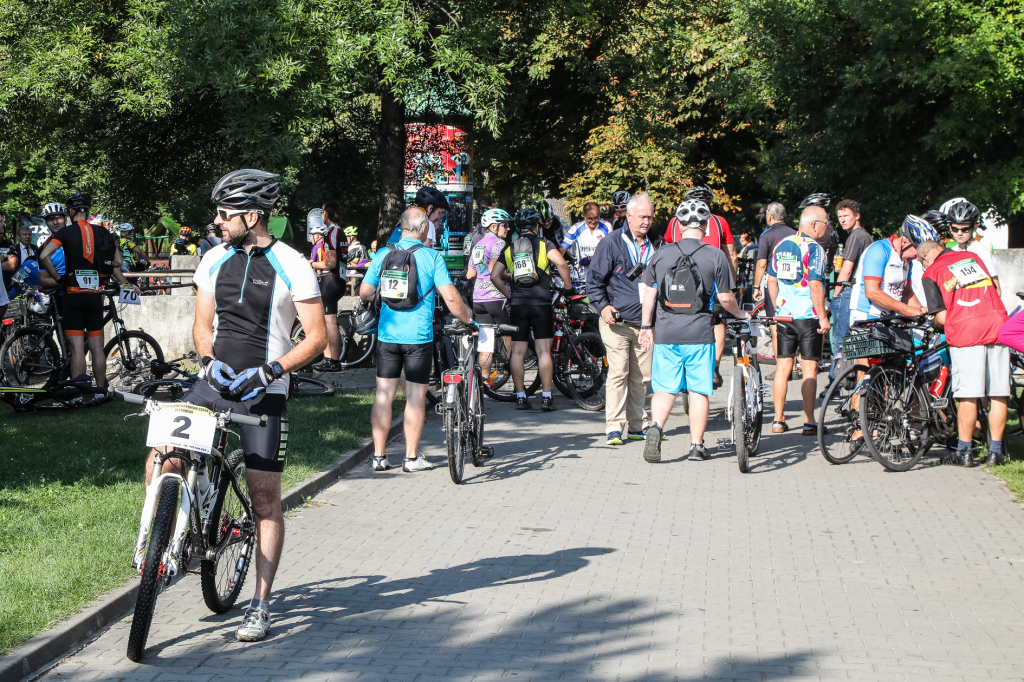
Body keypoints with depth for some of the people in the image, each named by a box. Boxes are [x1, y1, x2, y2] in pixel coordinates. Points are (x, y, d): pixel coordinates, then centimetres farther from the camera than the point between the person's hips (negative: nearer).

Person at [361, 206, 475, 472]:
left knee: (384, 394, 8)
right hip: (418, 337, -3)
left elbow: (364, 293, 5)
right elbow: (451, 296, -13)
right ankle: (412, 457, 10)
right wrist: (468, 319, 2)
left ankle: (379, 456, 11)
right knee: (416, 396, 6)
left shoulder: (382, 255, 2)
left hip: (387, 335, 3)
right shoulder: (432, 257, -7)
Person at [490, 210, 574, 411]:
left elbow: (494, 276, 5)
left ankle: (520, 397, 6)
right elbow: (561, 263, -14)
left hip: (518, 304, 2)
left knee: (518, 352, 6)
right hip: (541, 303, -2)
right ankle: (546, 397, -2)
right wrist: (568, 287, -2)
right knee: (544, 350, 0)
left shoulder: (509, 249, 12)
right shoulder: (544, 244, 3)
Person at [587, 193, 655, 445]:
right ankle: (614, 428, -8)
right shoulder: (611, 244, -4)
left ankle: (637, 426, 17)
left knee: (641, 376, 8)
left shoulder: (652, 247, 14)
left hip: (644, 323, 6)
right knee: (618, 372, -11)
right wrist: (603, 306, -14)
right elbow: (594, 278, -3)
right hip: (617, 321, -6)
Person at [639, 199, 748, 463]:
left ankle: (655, 426, -17)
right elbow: (725, 298, -1)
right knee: (699, 390, 8)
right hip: (699, 332, -2)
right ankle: (697, 445, 11)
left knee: (665, 388, 8)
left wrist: (646, 326, 15)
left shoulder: (661, 254, 3)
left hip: (665, 332, 2)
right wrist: (741, 314, 18)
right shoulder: (715, 256, -3)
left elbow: (649, 294, 6)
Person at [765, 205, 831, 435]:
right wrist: (823, 317, -14)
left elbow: (771, 281, 14)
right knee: (810, 369, 0)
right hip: (809, 317, -6)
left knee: (783, 367, 9)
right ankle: (809, 423, 1)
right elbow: (815, 286, -19)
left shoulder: (781, 245, 9)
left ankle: (779, 421, 12)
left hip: (784, 316, 6)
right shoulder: (814, 248, -13)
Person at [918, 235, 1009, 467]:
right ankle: (996, 452, 11)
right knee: (998, 395, 6)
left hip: (965, 331, -4)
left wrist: (936, 325, 21)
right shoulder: (973, 256, 20)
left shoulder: (931, 273, 6)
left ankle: (964, 453, 5)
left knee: (968, 397, 0)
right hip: (998, 325, 4)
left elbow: (941, 317, -1)